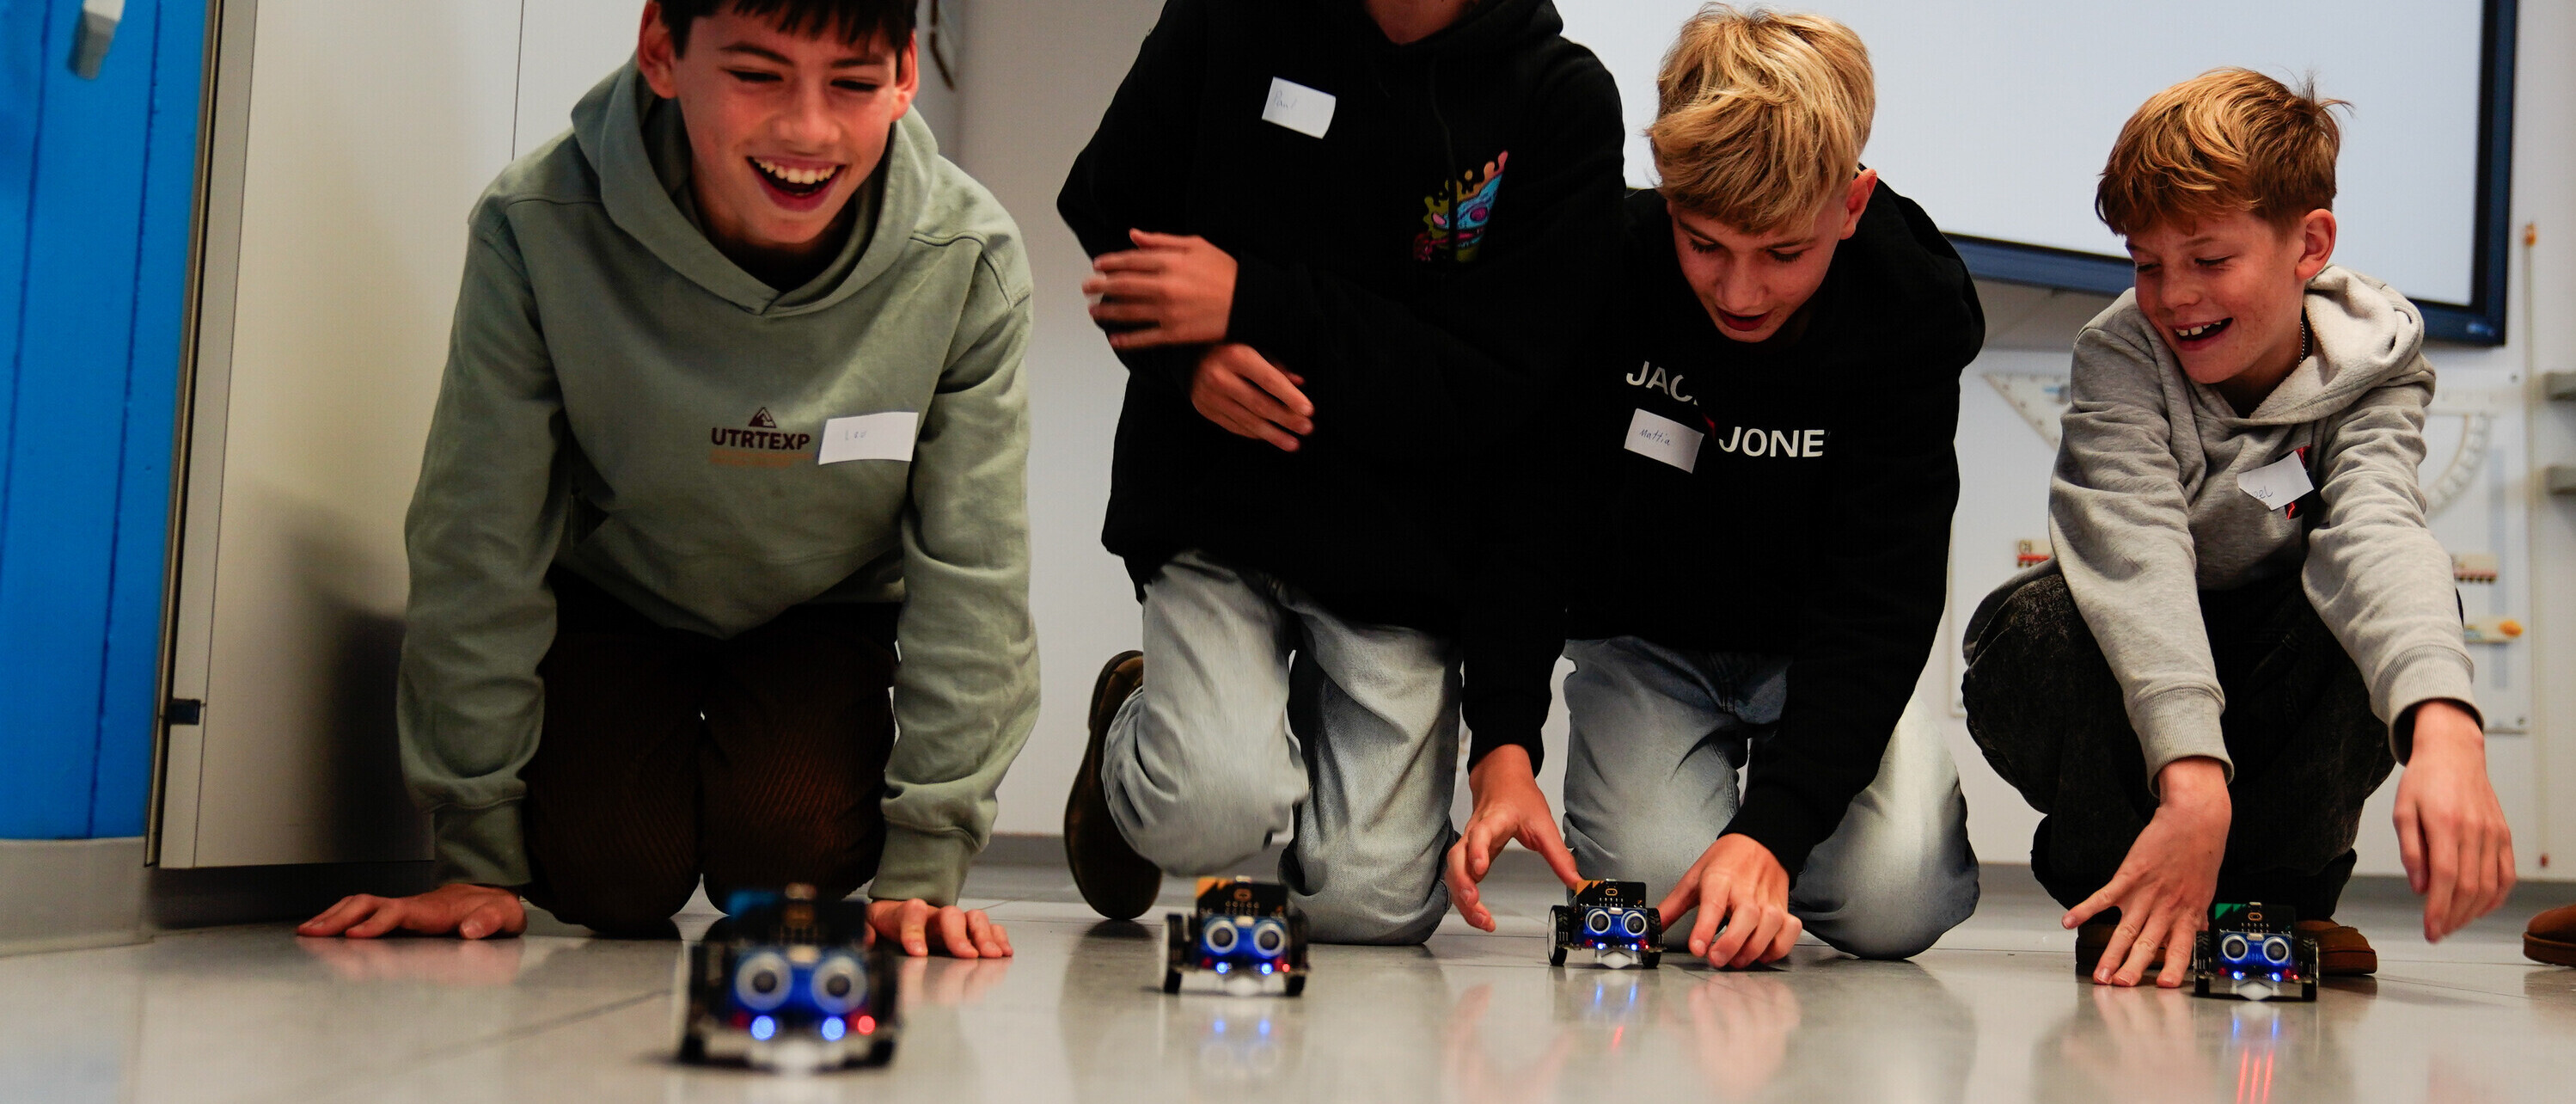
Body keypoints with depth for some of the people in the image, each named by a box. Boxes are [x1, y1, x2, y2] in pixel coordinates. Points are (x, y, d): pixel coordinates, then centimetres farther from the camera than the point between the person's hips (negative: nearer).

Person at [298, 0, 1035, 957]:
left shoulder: (968, 259, -28)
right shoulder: (538, 226, -30)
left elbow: (971, 573, -18)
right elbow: (478, 546, -20)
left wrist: (922, 867, -20)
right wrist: (479, 853, -16)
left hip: (827, 618, 0)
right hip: (609, 601, 0)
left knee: (794, 853, -21)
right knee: (606, 871, -17)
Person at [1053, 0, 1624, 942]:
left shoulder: (1564, 98, -5)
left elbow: (1494, 390, -12)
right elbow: (1101, 206, 10)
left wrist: (1255, 304, -17)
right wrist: (1187, 361, -10)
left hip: (1405, 538, 0)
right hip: (1213, 500, 0)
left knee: (1373, 904, -7)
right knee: (1210, 813, -22)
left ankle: (1311, 716, 26)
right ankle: (1129, 731, 16)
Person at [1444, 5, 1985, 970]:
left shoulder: (1909, 315, -23)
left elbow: (1877, 601, -26)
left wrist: (1775, 826, -39)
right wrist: (1503, 747, -28)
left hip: (1822, 650, 0)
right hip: (1639, 632, 1)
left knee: (1890, 904, -22)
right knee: (1655, 891, -22)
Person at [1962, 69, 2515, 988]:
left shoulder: (2374, 368, -15)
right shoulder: (2119, 355, -20)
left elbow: (2379, 533, -35)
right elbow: (2138, 558, -37)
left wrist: (2445, 729, -56)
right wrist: (2190, 777, -52)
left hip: (2268, 695, 2)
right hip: (2121, 688, -1)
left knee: (2394, 606, -29)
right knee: (2032, 626, -34)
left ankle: (2276, 892, -10)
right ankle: (2119, 904, -11)